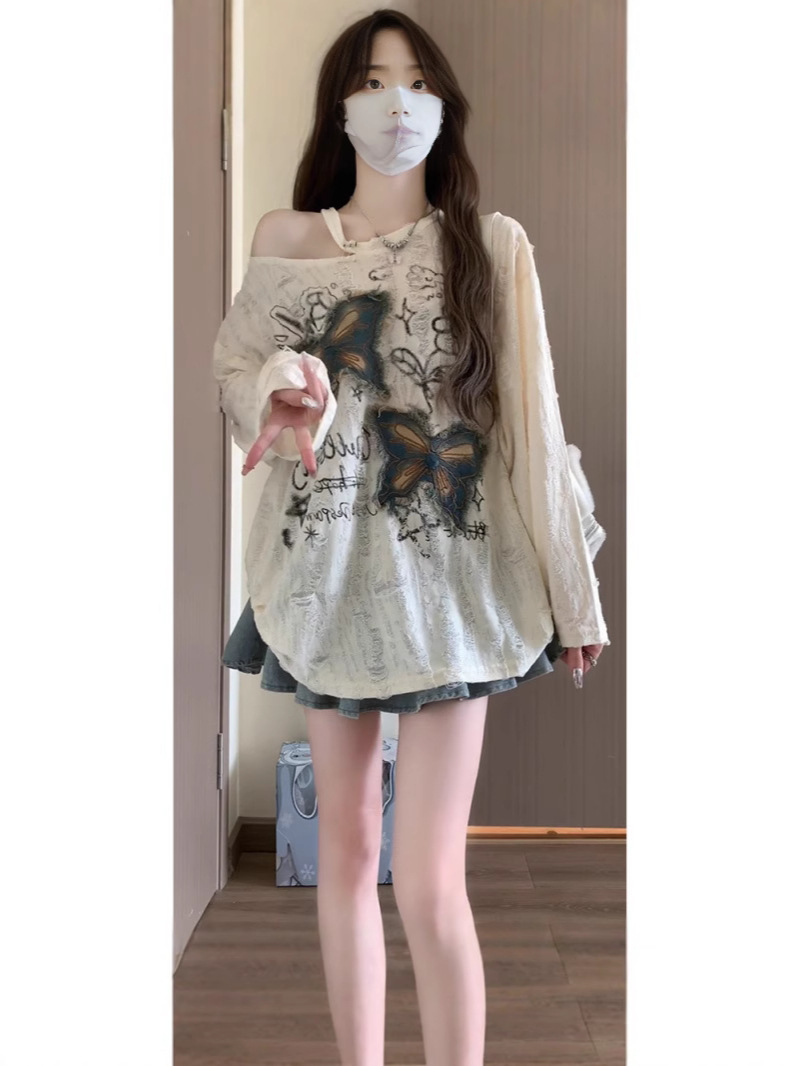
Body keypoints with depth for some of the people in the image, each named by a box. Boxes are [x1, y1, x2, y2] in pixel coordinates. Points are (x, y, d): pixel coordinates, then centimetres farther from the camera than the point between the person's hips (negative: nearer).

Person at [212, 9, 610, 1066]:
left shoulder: (494, 245, 3)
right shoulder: (286, 240, 7)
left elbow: (531, 420, 2)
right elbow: (237, 372, 9)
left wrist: (571, 586, 0)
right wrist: (284, 389, -16)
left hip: (452, 574, -2)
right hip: (329, 570, 2)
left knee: (430, 885, -7)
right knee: (347, 849, 11)